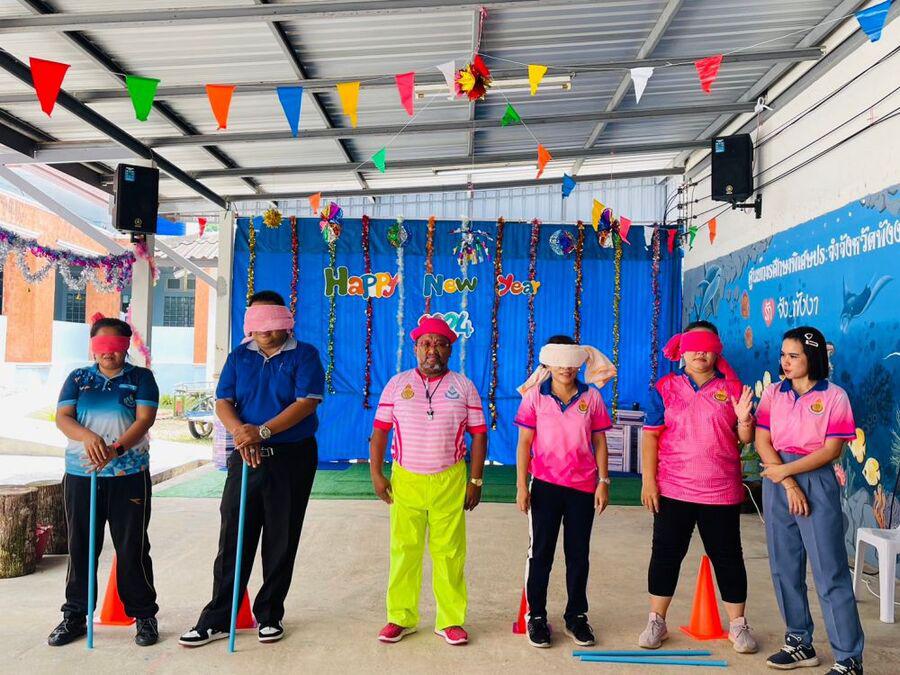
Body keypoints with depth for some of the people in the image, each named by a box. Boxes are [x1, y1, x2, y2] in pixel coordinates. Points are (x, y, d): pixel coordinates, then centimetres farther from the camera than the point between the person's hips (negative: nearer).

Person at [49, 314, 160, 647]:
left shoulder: (141, 377, 5)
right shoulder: (78, 378, 12)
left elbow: (145, 418, -8)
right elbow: (62, 417, 0)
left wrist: (116, 448, -24)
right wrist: (87, 436, -22)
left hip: (129, 475, -3)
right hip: (80, 474, 3)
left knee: (132, 548, 2)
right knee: (80, 547, 9)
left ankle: (144, 615, 13)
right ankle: (75, 616, 23)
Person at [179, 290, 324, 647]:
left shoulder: (304, 355, -3)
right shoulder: (239, 356, 10)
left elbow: (307, 402, -14)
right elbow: (223, 402, 3)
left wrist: (263, 432, -23)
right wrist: (239, 430, -18)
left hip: (292, 458, -3)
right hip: (246, 458, 3)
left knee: (281, 541, 6)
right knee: (233, 537, 4)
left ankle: (269, 615, 21)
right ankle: (218, 618, 14)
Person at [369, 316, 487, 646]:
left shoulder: (464, 387, 3)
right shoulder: (397, 384, 4)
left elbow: (479, 434, 4)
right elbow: (380, 430, 5)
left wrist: (476, 480, 0)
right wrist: (376, 473, -2)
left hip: (449, 482, 0)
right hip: (405, 480, 1)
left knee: (449, 552, 4)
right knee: (404, 550, 5)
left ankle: (450, 620, 16)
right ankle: (400, 618, 18)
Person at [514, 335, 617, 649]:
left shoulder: (591, 397, 1)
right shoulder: (535, 396, -2)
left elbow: (599, 442, 5)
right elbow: (524, 442, -1)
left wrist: (603, 481, 0)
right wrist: (522, 485, -5)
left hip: (583, 487, 1)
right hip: (545, 485, -1)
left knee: (579, 553, 10)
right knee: (541, 551, 7)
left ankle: (576, 616, 25)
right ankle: (536, 616, 20)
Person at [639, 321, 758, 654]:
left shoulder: (733, 388, 4)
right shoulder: (665, 388, 1)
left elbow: (746, 439, 5)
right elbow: (651, 436, -2)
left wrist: (744, 419, -17)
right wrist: (649, 480, -8)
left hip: (722, 492, 1)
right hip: (672, 490, 0)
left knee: (728, 556, 10)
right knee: (666, 554, 8)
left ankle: (738, 625, 25)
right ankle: (656, 621, 22)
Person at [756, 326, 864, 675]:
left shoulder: (834, 396, -3)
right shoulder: (773, 393, 7)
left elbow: (831, 450, -9)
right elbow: (762, 442, 0)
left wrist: (786, 470, -15)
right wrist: (788, 485, -11)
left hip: (818, 482, -4)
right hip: (777, 483, 4)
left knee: (830, 573, -3)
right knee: (785, 567, 10)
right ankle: (800, 643, 23)